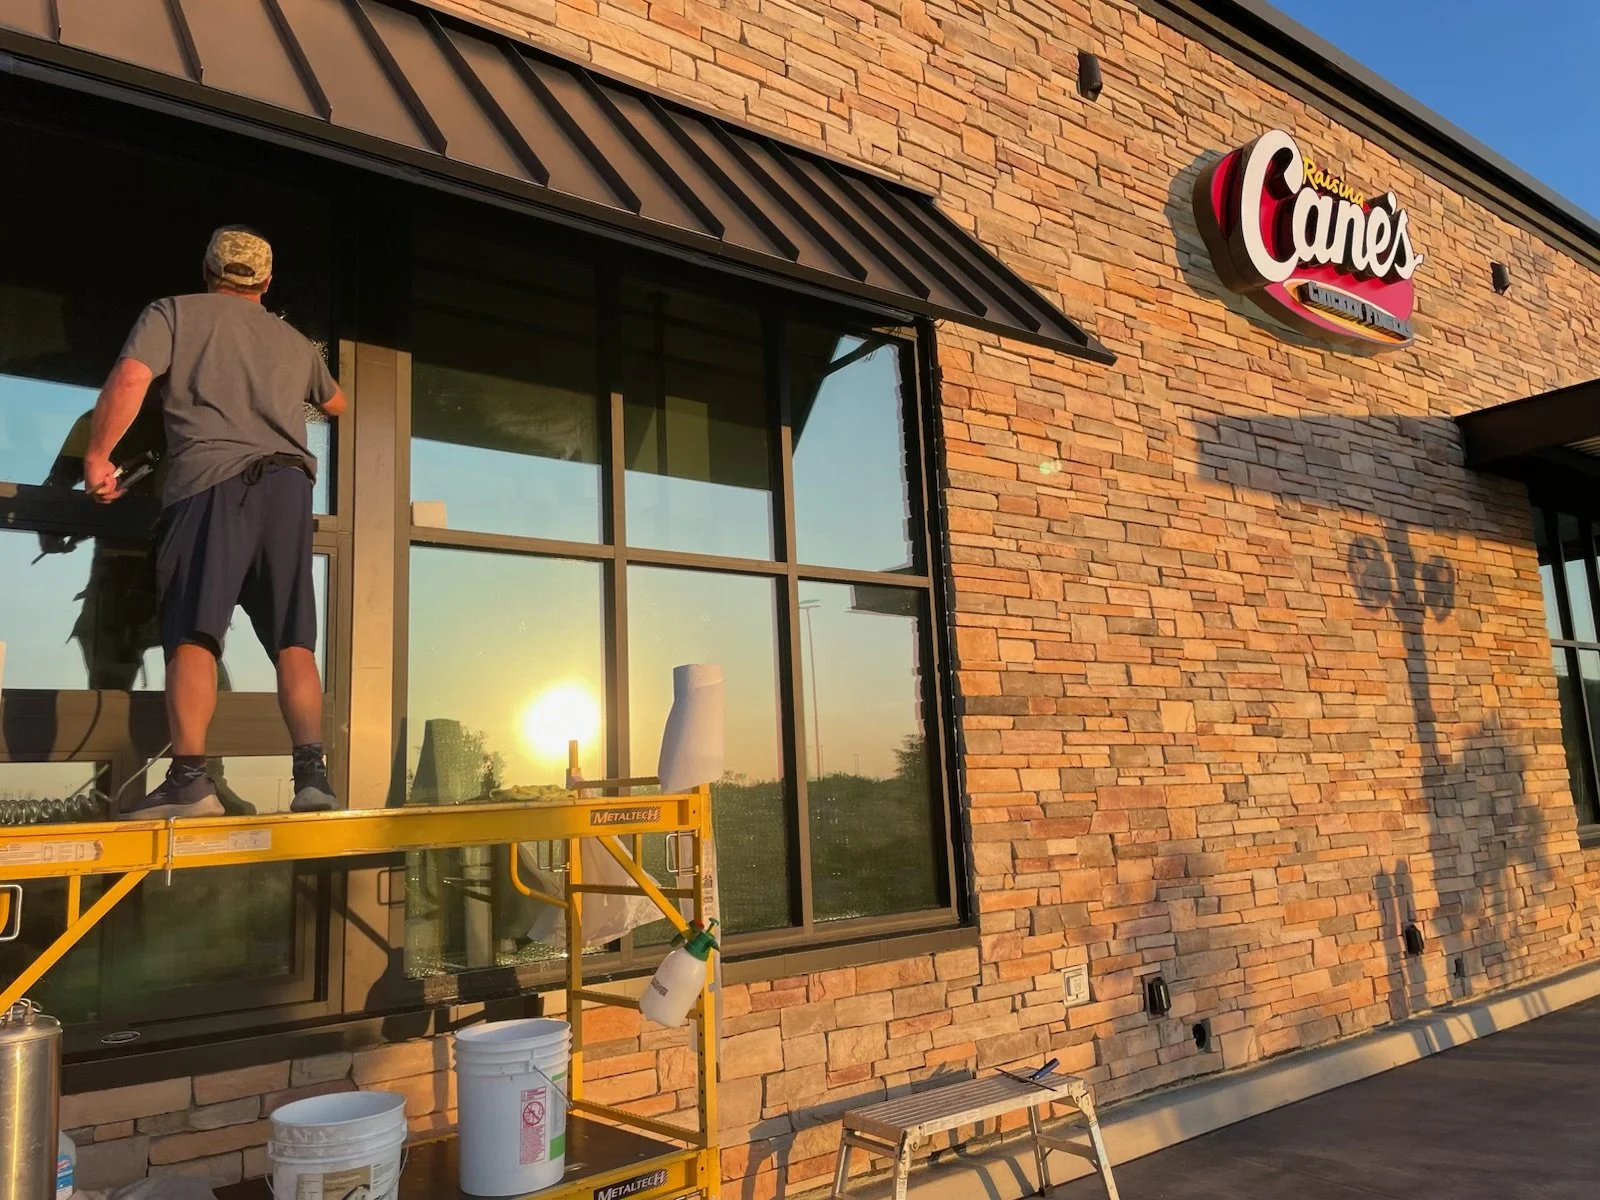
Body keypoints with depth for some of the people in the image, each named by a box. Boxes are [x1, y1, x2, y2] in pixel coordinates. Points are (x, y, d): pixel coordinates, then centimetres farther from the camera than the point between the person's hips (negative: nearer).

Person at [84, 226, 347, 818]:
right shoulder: (294, 341, 25)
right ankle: (312, 774, -7)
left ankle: (189, 779, -14)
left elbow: (130, 379, -4)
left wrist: (97, 455, 1)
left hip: (211, 481, -3)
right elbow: (337, 404, 42)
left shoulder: (174, 312, 13)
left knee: (192, 632, -7)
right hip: (288, 484, 3)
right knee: (293, 640, 1)